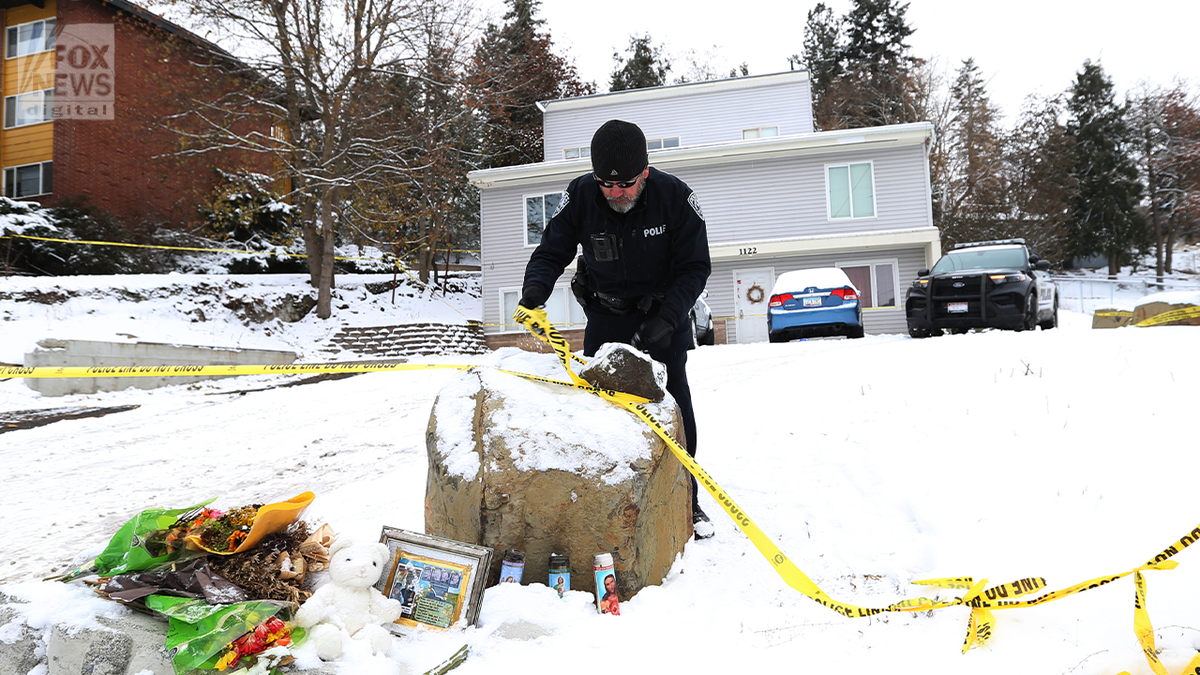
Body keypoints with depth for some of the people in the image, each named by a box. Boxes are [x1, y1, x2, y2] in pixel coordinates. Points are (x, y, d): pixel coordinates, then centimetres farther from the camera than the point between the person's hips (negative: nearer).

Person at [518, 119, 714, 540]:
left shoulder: (674, 197, -22)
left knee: (673, 403, -1)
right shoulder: (580, 196, -18)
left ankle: (685, 500, 16)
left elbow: (696, 266, -16)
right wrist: (535, 287, -31)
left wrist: (666, 318, -29)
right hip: (605, 315, 2)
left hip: (664, 313, -1)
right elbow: (551, 252, -8)